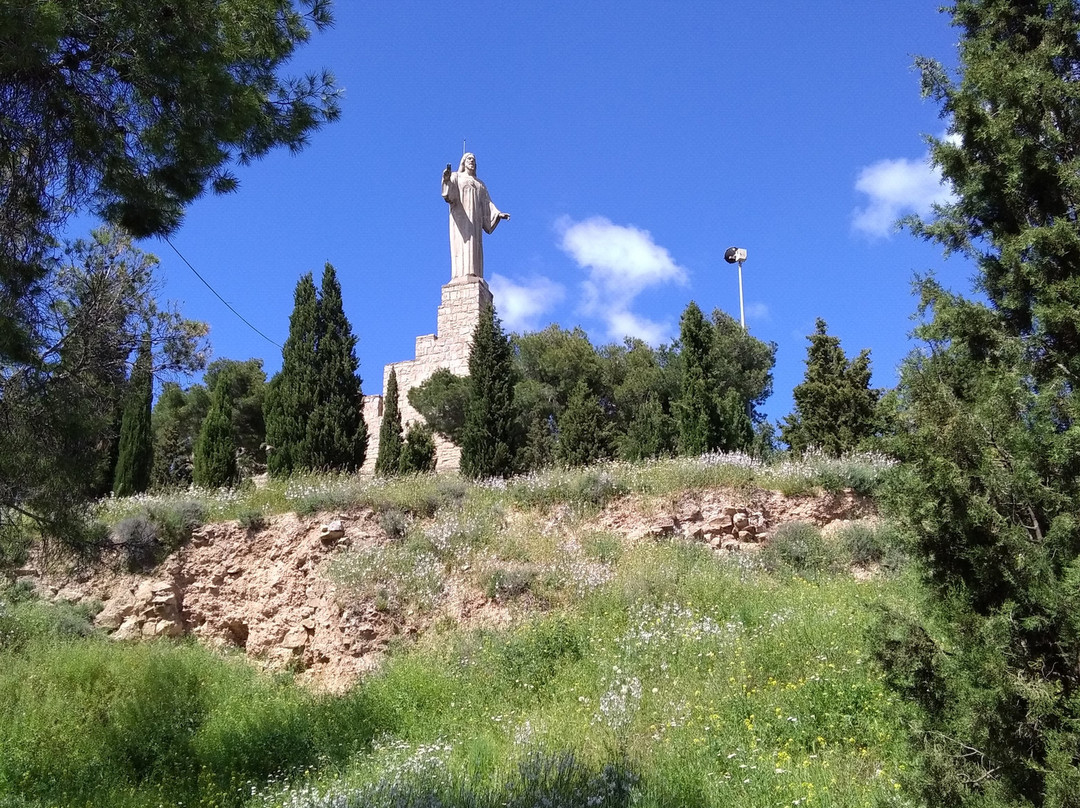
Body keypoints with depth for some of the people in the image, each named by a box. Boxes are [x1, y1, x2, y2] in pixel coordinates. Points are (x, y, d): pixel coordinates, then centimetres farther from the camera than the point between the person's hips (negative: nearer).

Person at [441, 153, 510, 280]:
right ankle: (462, 276, -30)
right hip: (460, 215, -5)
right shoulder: (456, 176, 13)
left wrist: (498, 213, 0)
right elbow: (449, 193, -8)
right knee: (462, 244, -20)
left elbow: (487, 204, 17)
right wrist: (446, 180, -30)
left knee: (474, 246, -8)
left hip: (474, 219, 5)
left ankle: (474, 277, -17)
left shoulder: (480, 185, 27)